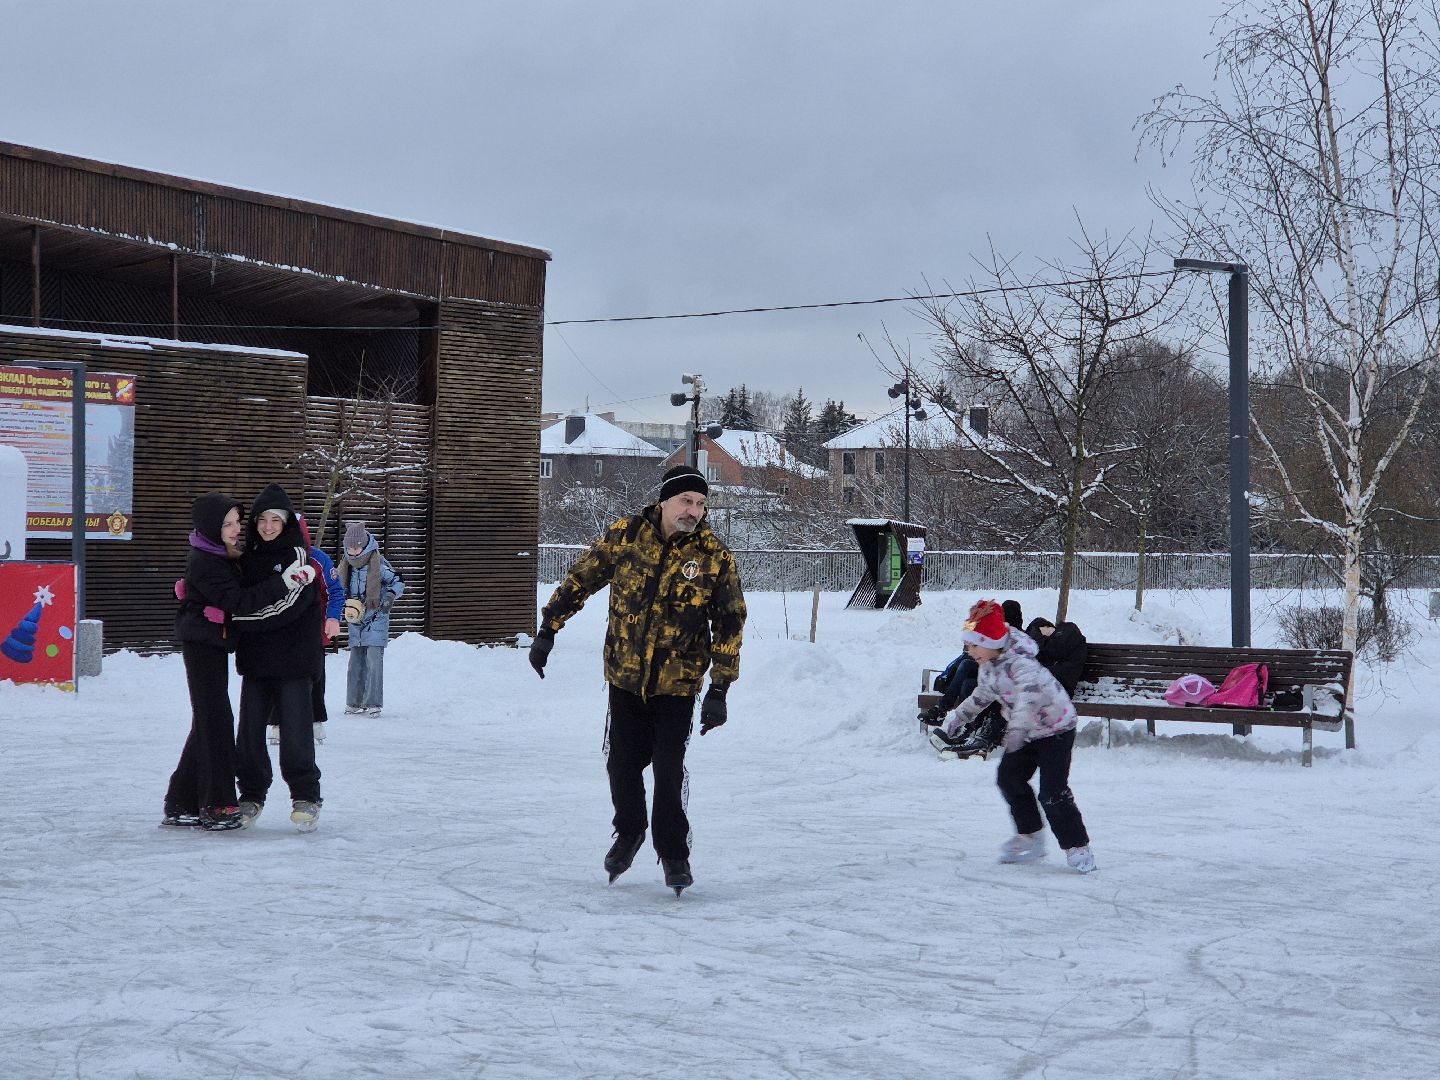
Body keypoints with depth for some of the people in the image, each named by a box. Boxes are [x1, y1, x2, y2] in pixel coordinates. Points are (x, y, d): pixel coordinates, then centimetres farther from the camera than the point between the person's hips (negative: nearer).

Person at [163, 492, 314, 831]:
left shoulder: (224, 552, 7)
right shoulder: (203, 562, -22)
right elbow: (239, 602, -27)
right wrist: (285, 581, -29)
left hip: (215, 646, 10)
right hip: (202, 646, -10)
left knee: (208, 722, 12)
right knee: (216, 720, -8)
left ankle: (181, 804, 18)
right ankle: (217, 805, -4)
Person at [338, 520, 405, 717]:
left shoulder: (379, 563, -9)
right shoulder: (347, 565, 8)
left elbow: (398, 581, -2)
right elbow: (342, 588, 22)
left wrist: (390, 596, -18)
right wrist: (345, 605, 6)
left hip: (376, 619, -6)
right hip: (355, 621, 6)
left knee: (374, 659, -12)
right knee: (355, 661, 8)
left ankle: (373, 703, -9)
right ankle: (354, 702, 16)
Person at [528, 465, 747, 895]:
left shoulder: (715, 556, -10)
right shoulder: (625, 536, -7)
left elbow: (729, 624, -5)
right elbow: (580, 579, 5)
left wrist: (719, 690, -8)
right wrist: (547, 631, 5)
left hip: (678, 680, -2)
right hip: (625, 672, 2)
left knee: (668, 771, -7)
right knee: (622, 762, 8)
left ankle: (673, 854, 11)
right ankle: (629, 832, 35)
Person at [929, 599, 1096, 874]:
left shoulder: (1020, 662, -30)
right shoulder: (988, 667, 0)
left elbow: (1032, 693, -49)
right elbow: (979, 698, 18)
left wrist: (1017, 729, -62)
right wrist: (950, 726, 23)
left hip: (1056, 727, -9)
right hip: (1028, 731, 10)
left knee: (1053, 791, -15)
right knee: (1008, 778, 11)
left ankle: (1078, 848, -5)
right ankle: (1030, 837, 24)